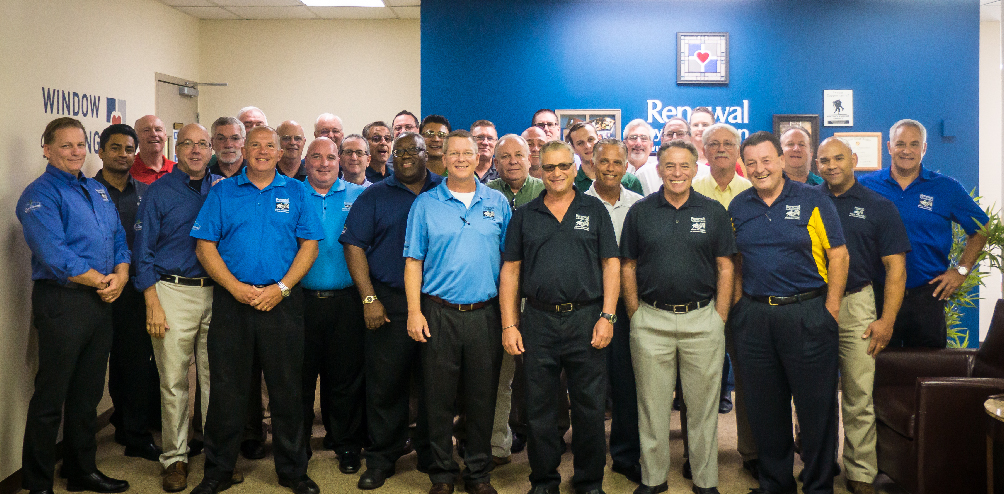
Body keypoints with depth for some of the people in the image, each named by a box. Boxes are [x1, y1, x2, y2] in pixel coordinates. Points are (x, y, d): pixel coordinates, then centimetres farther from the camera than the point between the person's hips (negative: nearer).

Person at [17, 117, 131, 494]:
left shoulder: (98, 190, 16)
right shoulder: (39, 194, -8)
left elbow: (119, 238, 14)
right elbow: (54, 255, -18)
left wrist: (120, 276, -5)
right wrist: (101, 281, -12)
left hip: (101, 302, 7)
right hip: (62, 302, -7)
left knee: (88, 394, 15)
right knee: (50, 398, 1)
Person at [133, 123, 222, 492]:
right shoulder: (160, 191, 2)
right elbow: (144, 252, 1)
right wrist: (152, 304, -7)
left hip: (217, 292, 3)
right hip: (173, 292, -2)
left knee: (215, 377, 7)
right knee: (174, 381, 0)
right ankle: (175, 458, 12)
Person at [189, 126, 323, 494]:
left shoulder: (295, 193, 7)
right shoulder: (222, 192, 7)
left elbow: (309, 245, 2)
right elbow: (205, 246, 2)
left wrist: (281, 287, -10)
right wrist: (237, 288, -10)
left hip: (283, 302, 0)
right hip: (231, 301, 0)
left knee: (286, 389, 5)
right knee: (227, 389, 5)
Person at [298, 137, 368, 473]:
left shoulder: (359, 196, 6)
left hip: (346, 301, 0)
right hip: (302, 299, 0)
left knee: (346, 374, 6)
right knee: (301, 373, 8)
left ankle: (347, 445, 20)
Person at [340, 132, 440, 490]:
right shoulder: (375, 196, 7)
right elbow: (354, 246, 1)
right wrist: (369, 298, -7)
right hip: (389, 304, 0)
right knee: (385, 384, 3)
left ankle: (431, 454, 24)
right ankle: (382, 458, 17)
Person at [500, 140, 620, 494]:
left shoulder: (595, 210, 7)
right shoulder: (524, 216, 9)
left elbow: (611, 264, 3)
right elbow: (510, 271, 7)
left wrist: (607, 316, -6)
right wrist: (509, 325, 0)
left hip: (586, 320, -1)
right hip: (538, 322, 1)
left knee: (590, 408, 6)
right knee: (539, 409, 9)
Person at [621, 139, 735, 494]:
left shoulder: (714, 212, 4)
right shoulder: (640, 212, 5)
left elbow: (725, 268, 4)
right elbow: (627, 267, 7)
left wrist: (720, 319, -2)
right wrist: (635, 316, 0)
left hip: (702, 320, 0)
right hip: (651, 321, 1)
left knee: (702, 405, 8)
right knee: (652, 405, 9)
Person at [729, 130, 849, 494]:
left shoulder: (812, 200, -2)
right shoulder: (738, 207, 9)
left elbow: (838, 254, -3)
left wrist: (831, 307, -7)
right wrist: (738, 303, 9)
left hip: (808, 314, -3)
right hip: (753, 317, 4)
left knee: (816, 405, 3)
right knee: (764, 407, 11)